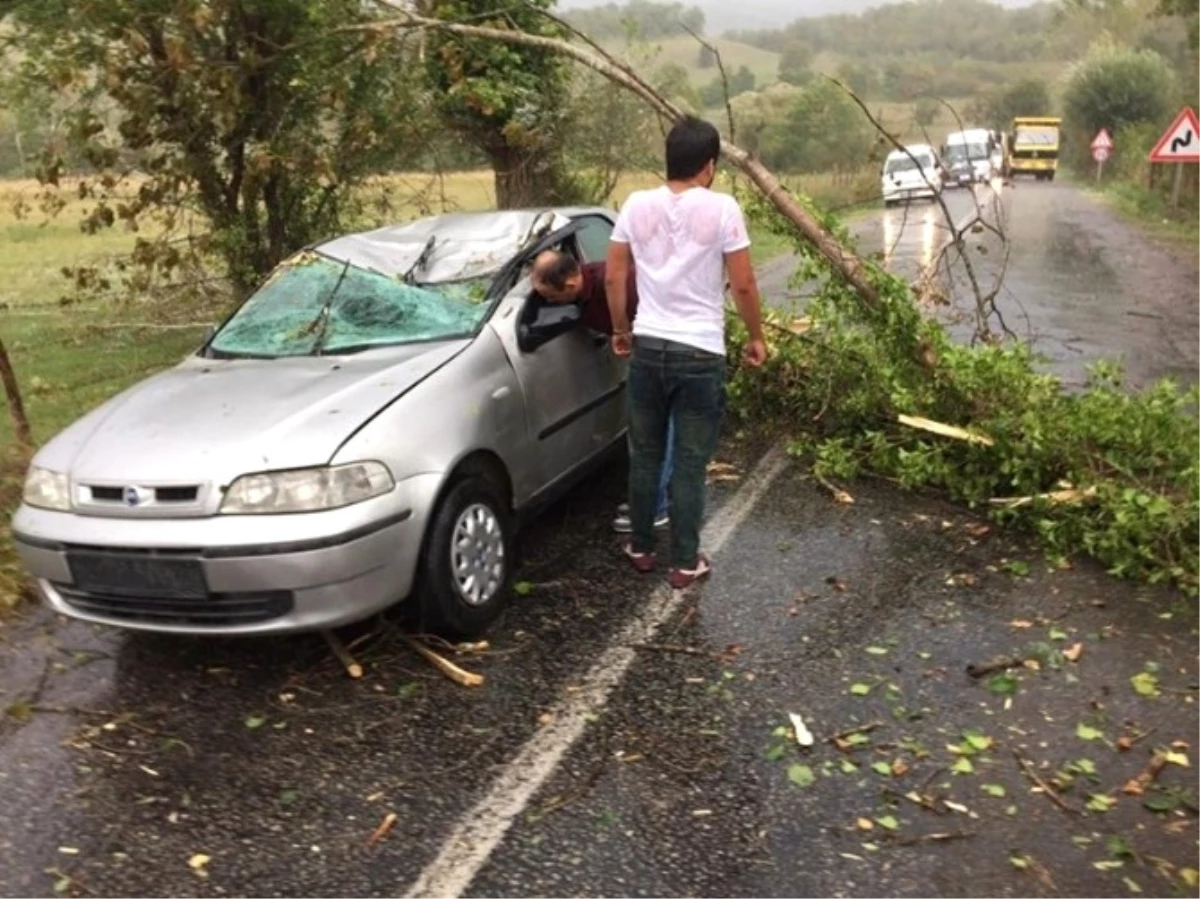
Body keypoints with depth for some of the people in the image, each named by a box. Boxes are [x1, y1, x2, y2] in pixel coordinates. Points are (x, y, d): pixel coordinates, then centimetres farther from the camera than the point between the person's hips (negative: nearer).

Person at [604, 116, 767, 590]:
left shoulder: (637, 205, 1)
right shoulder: (721, 208, -9)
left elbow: (614, 277, 5)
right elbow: (743, 285, -8)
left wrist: (621, 330, 18)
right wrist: (756, 337, 6)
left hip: (648, 346, 3)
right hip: (700, 353, -3)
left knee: (644, 454, 16)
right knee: (690, 462, 5)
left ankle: (641, 547, 28)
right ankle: (685, 562, 14)